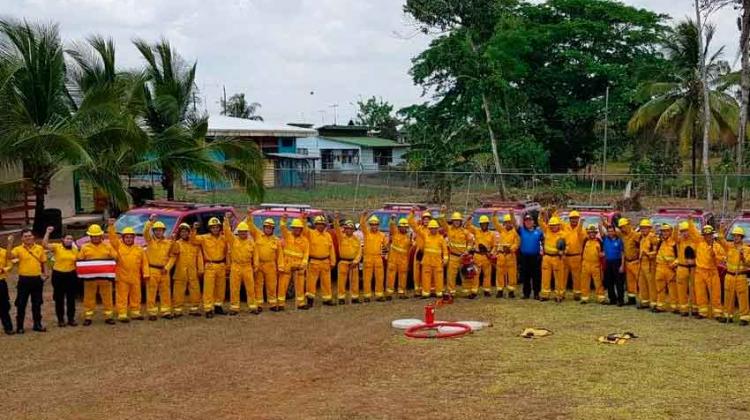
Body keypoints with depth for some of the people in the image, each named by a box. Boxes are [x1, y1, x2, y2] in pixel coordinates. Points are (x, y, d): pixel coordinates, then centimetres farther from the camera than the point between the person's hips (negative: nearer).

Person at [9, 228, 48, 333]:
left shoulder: (40, 248, 4)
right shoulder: (18, 249, -5)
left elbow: (43, 262, 12)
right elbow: (10, 256, -23)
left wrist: (45, 274, 2)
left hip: (37, 279, 2)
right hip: (24, 279, -2)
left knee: (37, 303, 11)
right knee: (21, 304, 3)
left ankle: (37, 324, 21)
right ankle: (19, 326, 11)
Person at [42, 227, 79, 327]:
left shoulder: (75, 249, 7)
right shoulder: (56, 247, -6)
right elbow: (44, 245, -21)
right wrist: (48, 232, -25)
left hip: (71, 275, 3)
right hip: (58, 275, -3)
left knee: (71, 298, 8)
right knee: (59, 299, 5)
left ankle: (71, 319, 18)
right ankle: (60, 319, 14)